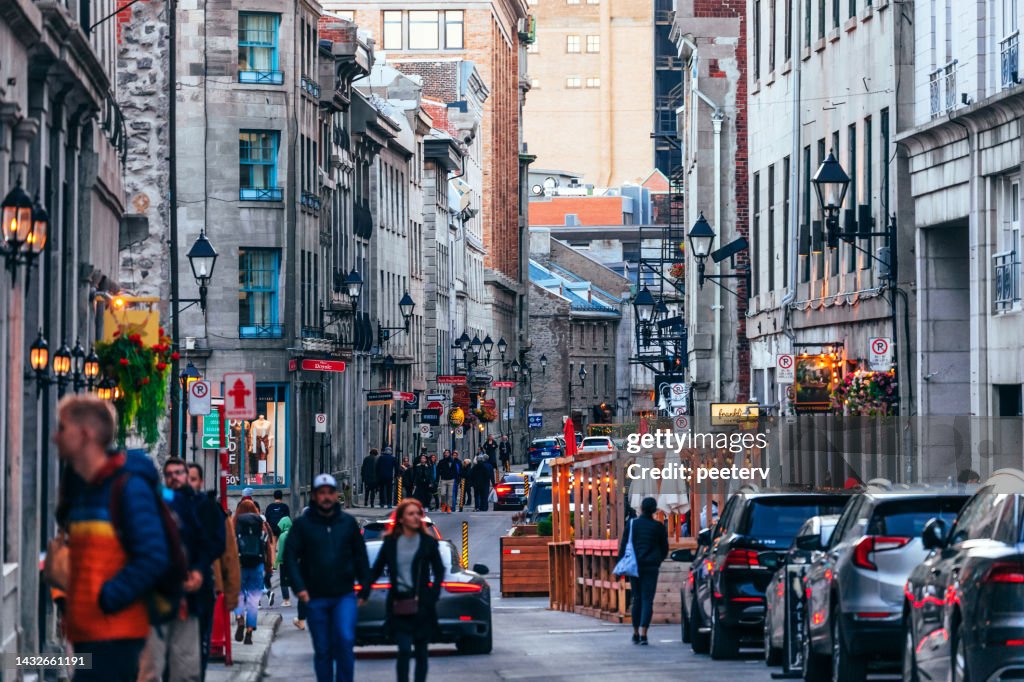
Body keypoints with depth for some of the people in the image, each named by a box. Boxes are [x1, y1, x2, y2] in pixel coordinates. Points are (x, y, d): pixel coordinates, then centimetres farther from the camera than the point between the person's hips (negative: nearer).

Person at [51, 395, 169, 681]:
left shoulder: (129, 486, -10)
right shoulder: (77, 488, 15)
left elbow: (154, 558, -16)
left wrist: (105, 601, -16)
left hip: (115, 633, -9)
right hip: (85, 631, 9)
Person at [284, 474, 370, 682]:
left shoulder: (348, 523, 7)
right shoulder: (303, 524, 1)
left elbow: (360, 556, 10)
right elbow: (290, 556, -2)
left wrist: (365, 585, 2)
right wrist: (299, 587, -13)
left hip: (344, 595, 0)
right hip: (315, 598, 0)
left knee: (345, 640, -17)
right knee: (322, 650, 5)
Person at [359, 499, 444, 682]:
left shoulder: (428, 543, 2)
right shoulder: (391, 543, 4)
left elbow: (439, 572, 7)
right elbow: (376, 570, 7)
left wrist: (431, 597, -5)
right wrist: (363, 594, -2)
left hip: (421, 603, 1)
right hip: (399, 603, -1)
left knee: (421, 651, 7)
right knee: (404, 649, -11)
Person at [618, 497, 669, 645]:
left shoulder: (632, 524, 0)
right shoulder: (658, 527, 1)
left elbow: (623, 546, 0)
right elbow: (665, 549, 9)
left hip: (634, 566, 1)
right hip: (651, 566, -1)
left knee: (637, 599, 13)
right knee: (647, 600, -3)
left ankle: (636, 633, 17)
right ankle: (643, 633, -15)